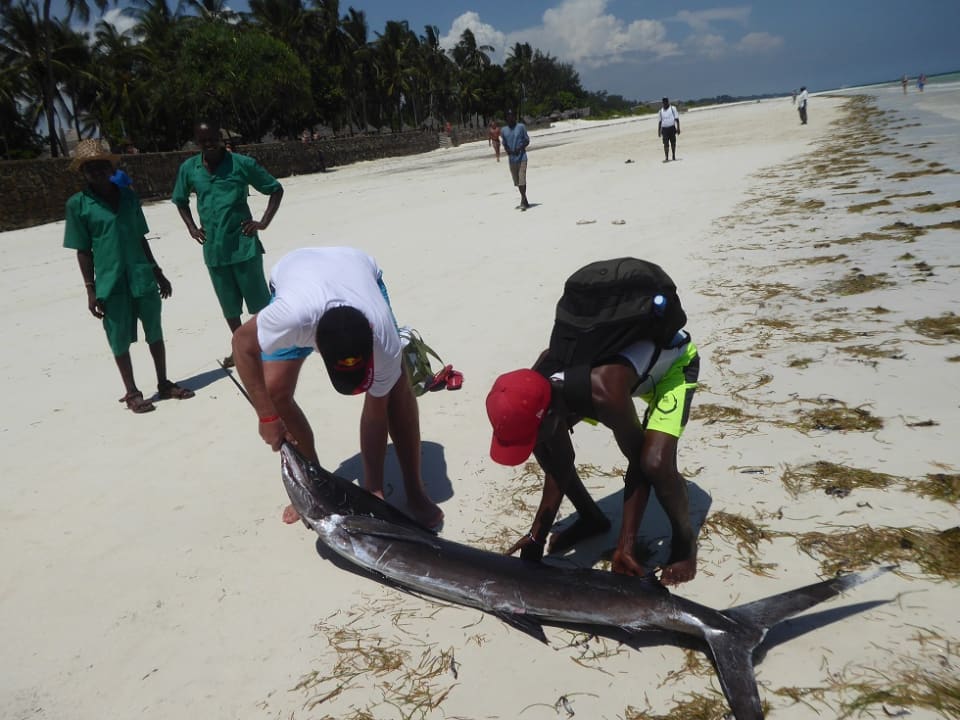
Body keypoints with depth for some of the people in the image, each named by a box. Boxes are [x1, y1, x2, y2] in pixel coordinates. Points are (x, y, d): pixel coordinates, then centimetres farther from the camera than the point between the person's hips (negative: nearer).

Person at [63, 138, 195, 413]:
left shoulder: (128, 196, 6)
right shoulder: (78, 204, -4)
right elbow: (83, 251, -2)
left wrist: (157, 272, 14)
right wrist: (91, 290, -5)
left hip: (142, 277, 3)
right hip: (111, 283, -3)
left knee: (154, 332, 11)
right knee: (120, 340, 6)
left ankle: (164, 383, 26)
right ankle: (131, 392, 19)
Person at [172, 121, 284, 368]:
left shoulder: (242, 164, -7)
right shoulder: (189, 168, 3)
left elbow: (276, 190, 1)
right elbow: (180, 200, 21)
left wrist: (263, 223, -7)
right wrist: (191, 227, 7)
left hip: (244, 245, -4)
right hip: (213, 249, 4)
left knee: (259, 301, 2)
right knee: (229, 305, 14)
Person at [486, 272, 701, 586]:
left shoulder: (603, 393, -44)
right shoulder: (543, 382, -23)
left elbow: (638, 463, -28)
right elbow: (560, 465, -9)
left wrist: (626, 544, -28)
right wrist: (537, 535, -8)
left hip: (674, 359, -6)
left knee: (655, 462, -29)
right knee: (544, 444, -3)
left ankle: (684, 539, 2)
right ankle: (592, 518, 20)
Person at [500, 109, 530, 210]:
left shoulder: (521, 127, -2)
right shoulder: (503, 130, 8)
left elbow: (527, 141, 0)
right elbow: (504, 144, 12)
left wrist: (520, 148, -18)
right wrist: (508, 150, -11)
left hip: (522, 158, -4)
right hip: (511, 159, 4)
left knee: (522, 180, -14)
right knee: (517, 181, 9)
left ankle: (523, 201, -14)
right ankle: (525, 201, 20)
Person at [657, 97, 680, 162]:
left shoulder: (673, 108, 2)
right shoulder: (661, 110, 12)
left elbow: (676, 119, 0)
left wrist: (678, 128, -8)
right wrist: (659, 131, 12)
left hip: (672, 128, -2)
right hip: (664, 129, 2)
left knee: (673, 143, 6)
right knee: (666, 144, -7)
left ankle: (674, 156, 19)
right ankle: (666, 158, -10)